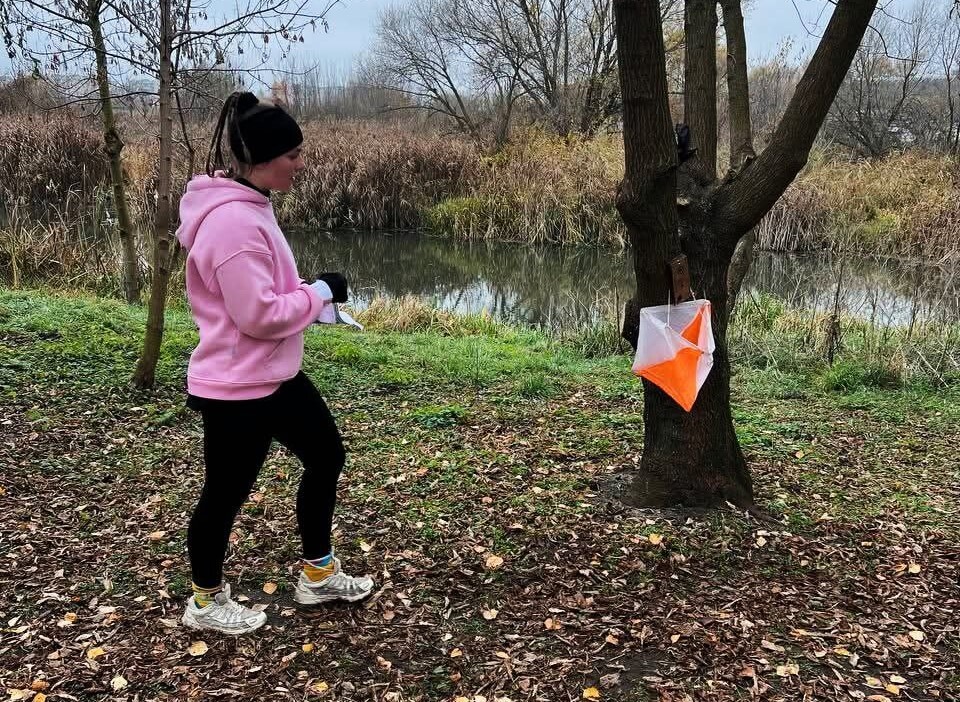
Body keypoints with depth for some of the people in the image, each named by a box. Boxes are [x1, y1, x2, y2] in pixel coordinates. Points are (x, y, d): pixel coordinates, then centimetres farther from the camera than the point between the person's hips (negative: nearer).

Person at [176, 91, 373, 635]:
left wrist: (311, 296, 4)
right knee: (226, 493, 8)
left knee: (326, 456, 19)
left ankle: (318, 574, 36)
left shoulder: (249, 205, 8)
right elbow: (258, 314, -27)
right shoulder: (232, 221, -25)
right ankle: (207, 601, 33)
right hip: (236, 388, -11)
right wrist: (320, 291, -15)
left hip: (275, 376, 11)